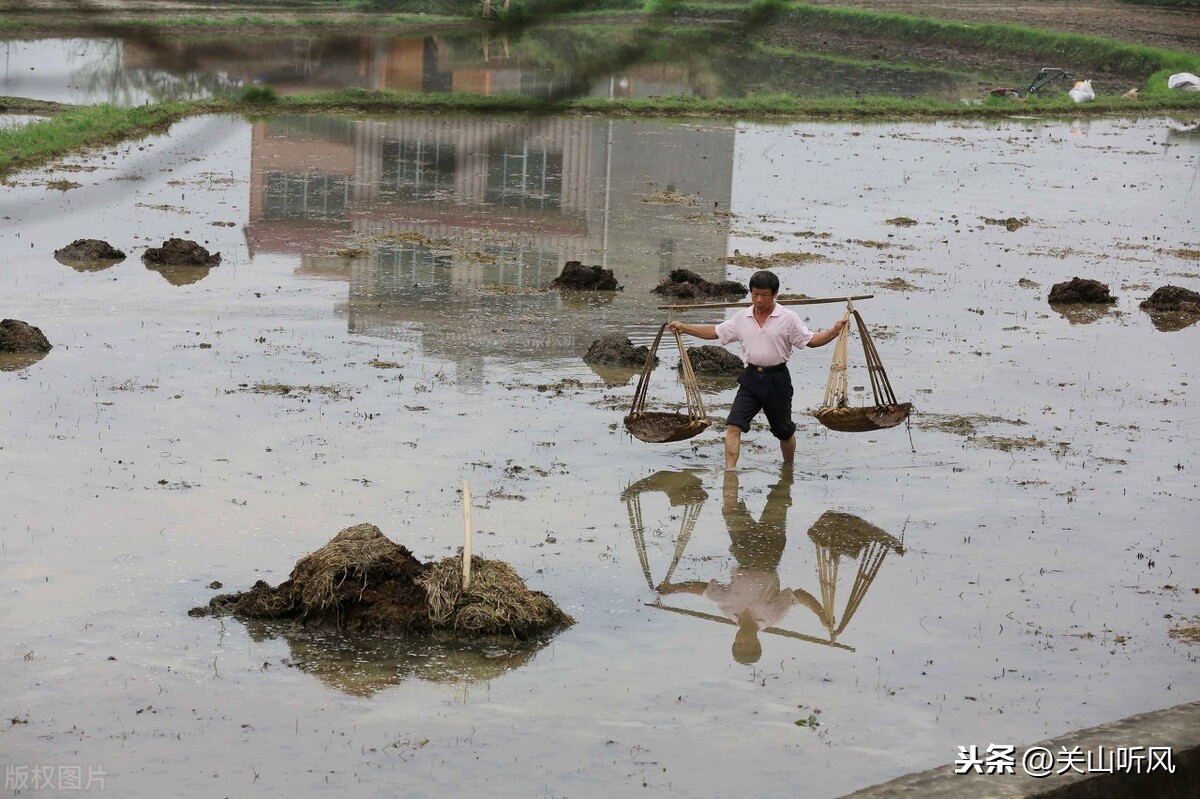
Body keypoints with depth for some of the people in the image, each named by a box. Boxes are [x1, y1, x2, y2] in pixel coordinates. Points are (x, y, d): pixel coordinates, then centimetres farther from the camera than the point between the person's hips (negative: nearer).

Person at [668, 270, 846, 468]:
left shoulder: (788, 318, -4)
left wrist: (835, 331, -18)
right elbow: (715, 332, 14)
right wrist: (683, 328, 11)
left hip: (777, 379, -2)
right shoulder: (742, 318, 5)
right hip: (751, 378, 2)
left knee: (784, 431, 12)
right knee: (734, 425, -16)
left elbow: (811, 340, -3)